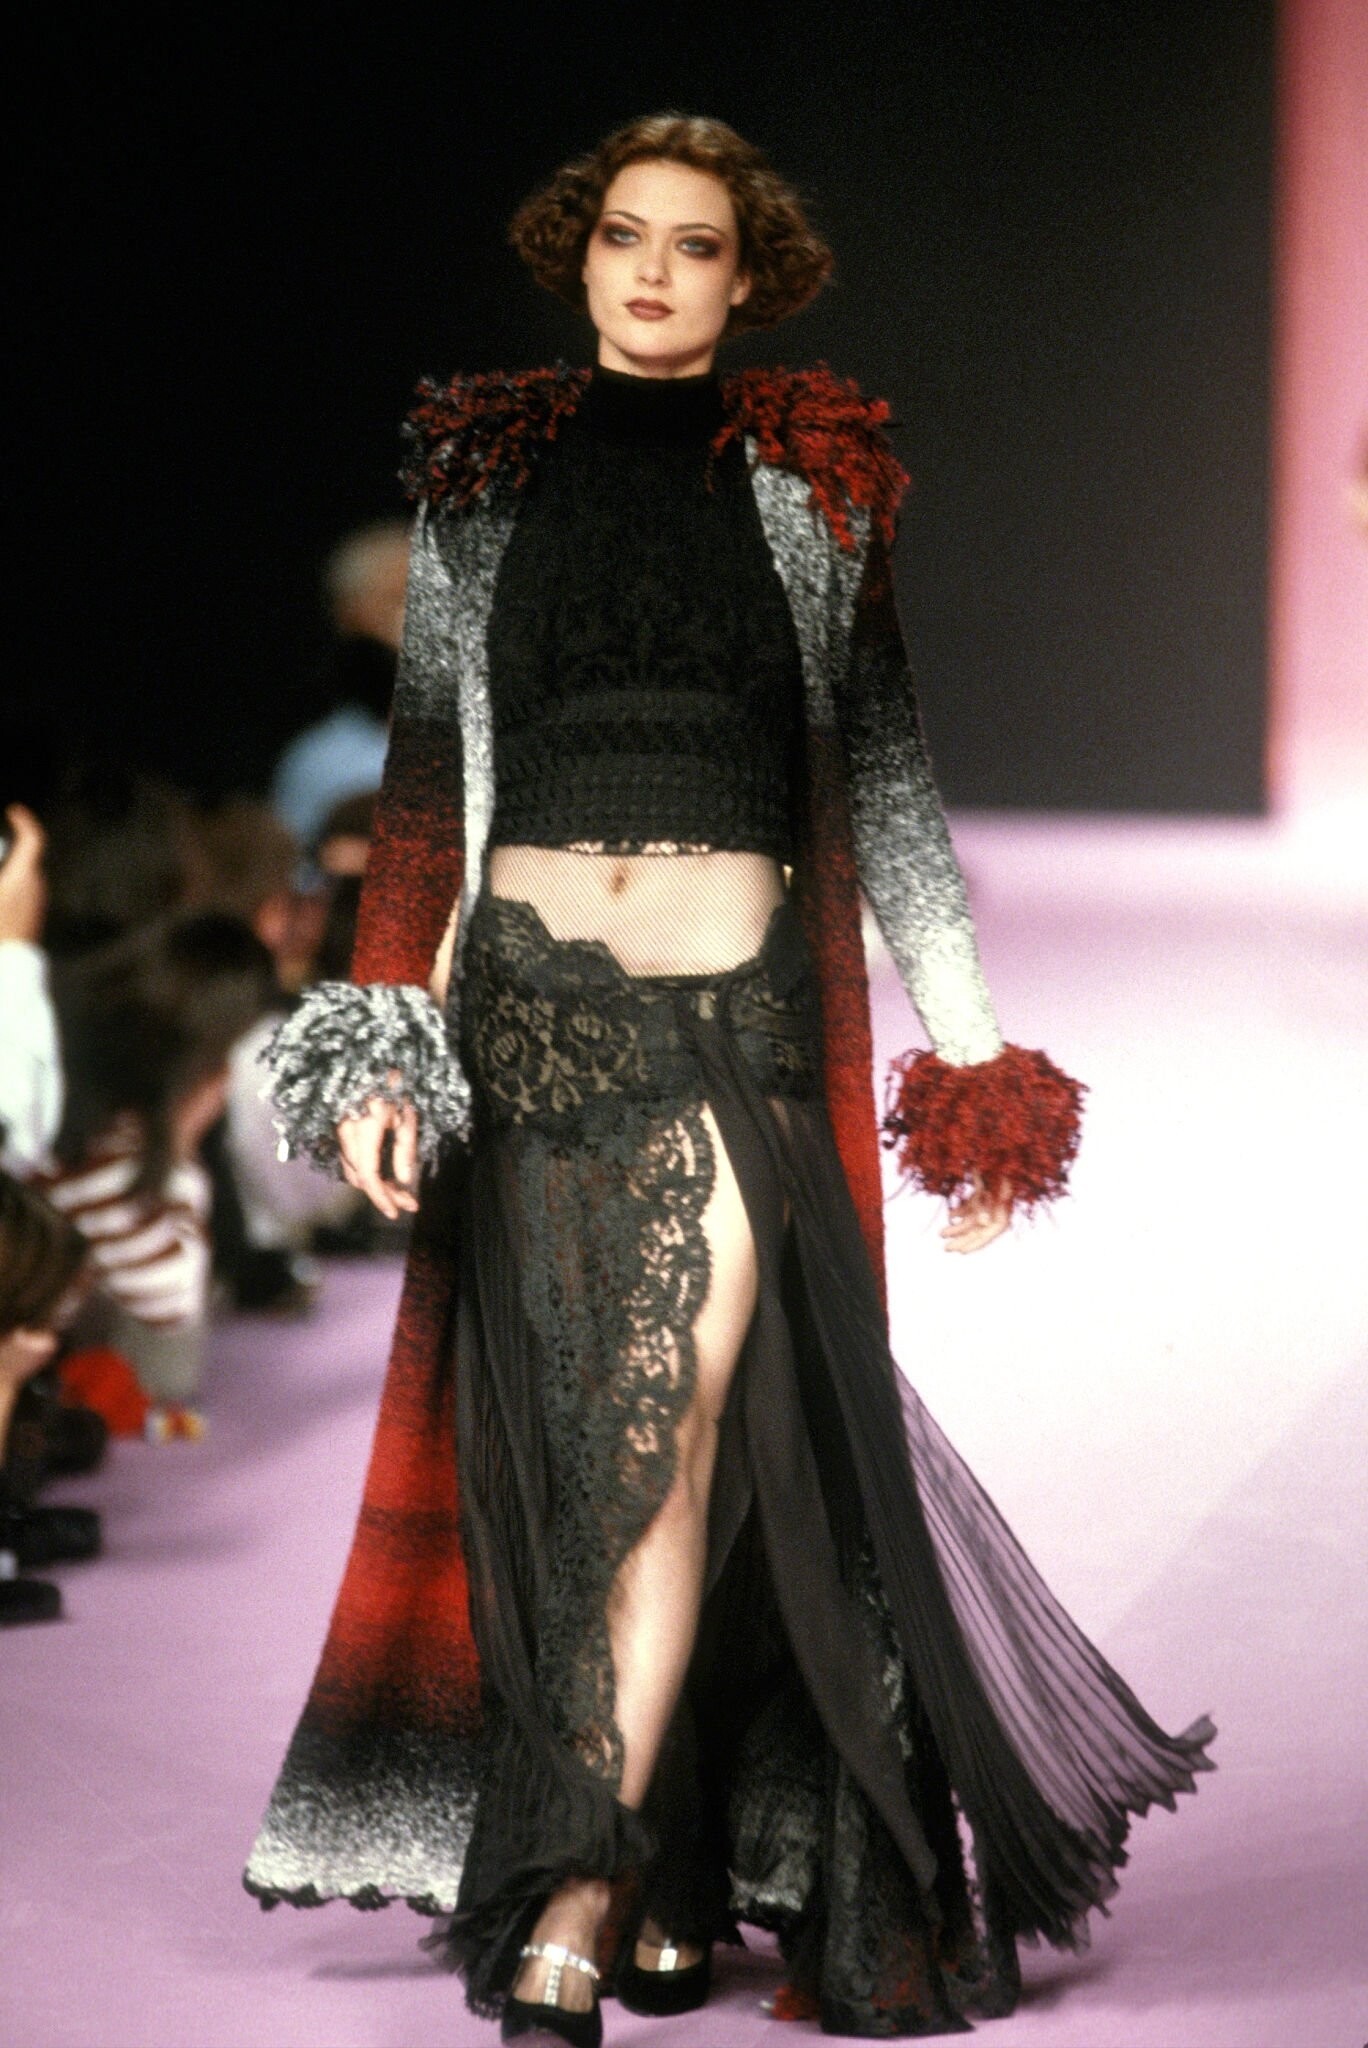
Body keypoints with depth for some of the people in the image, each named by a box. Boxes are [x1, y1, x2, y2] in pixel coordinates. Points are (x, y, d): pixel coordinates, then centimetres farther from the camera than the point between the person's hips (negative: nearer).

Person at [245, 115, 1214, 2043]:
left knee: (673, 1430, -14)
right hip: (528, 1002, 2)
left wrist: (966, 1044, 7)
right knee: (557, 1455, 1)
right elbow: (427, 768, 11)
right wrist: (383, 1038, 3)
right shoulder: (486, 469, 10)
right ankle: (672, 1893, 11)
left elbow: (887, 774, 10)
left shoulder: (811, 480, 7)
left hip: (738, 1004, -2)